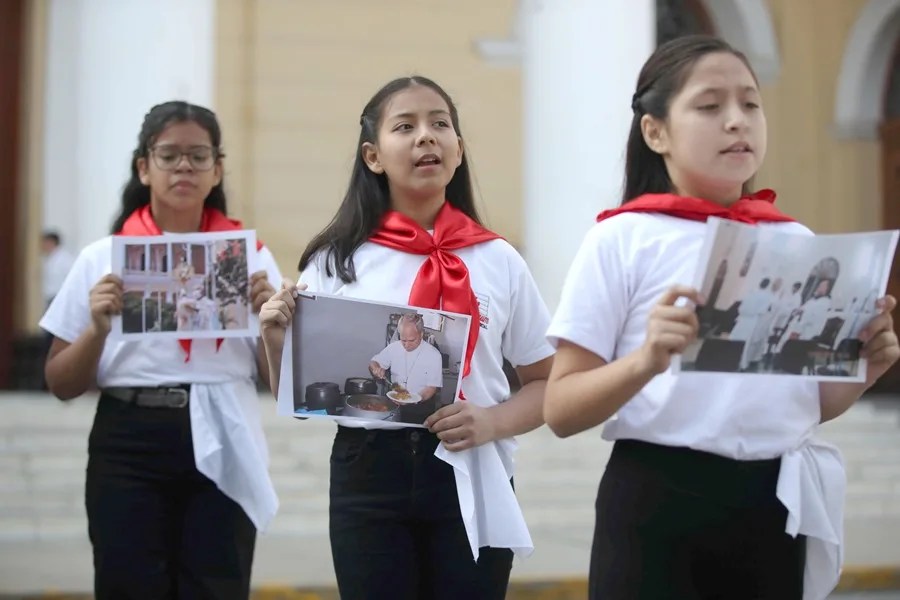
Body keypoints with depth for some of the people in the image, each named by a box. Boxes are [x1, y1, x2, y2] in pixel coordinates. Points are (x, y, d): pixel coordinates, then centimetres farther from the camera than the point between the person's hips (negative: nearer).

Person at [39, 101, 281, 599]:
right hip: (129, 451, 0)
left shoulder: (249, 255, 7)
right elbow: (62, 386, 6)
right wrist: (98, 327, -11)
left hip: (220, 452, 1)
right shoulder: (103, 258, 5)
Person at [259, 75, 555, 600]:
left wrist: (491, 422, -11)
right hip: (369, 480, 0)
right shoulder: (338, 261, 2)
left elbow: (547, 384, 7)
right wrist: (277, 343, -14)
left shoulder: (498, 261, 3)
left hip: (470, 482, 0)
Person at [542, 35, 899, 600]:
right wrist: (645, 362, -26)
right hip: (658, 500, -4)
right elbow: (560, 410, -9)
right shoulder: (622, 240, -5)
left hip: (774, 503, 4)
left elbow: (814, 401, 15)